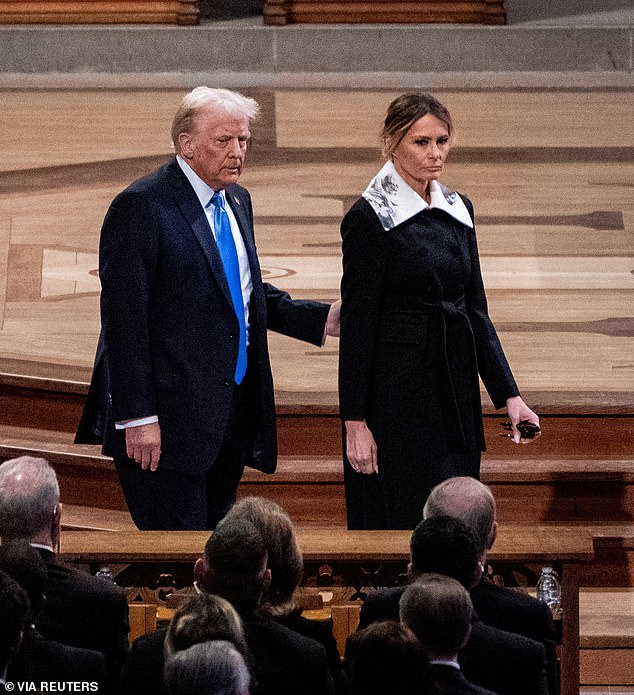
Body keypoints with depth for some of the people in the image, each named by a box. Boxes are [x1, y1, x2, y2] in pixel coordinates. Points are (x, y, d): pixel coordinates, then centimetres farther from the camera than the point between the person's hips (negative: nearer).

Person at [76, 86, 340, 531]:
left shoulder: (237, 201, 13)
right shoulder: (141, 206, -12)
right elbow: (124, 318, -16)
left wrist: (322, 319, 7)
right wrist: (138, 417, -20)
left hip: (234, 411, 8)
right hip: (172, 419, -8)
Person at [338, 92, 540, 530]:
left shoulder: (458, 210, 10)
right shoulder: (369, 219, -10)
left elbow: (475, 309, 12)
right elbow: (357, 323, -11)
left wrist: (508, 394, 4)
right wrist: (355, 420, -14)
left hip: (455, 388, 7)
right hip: (395, 392, -7)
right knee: (402, 523, -4)